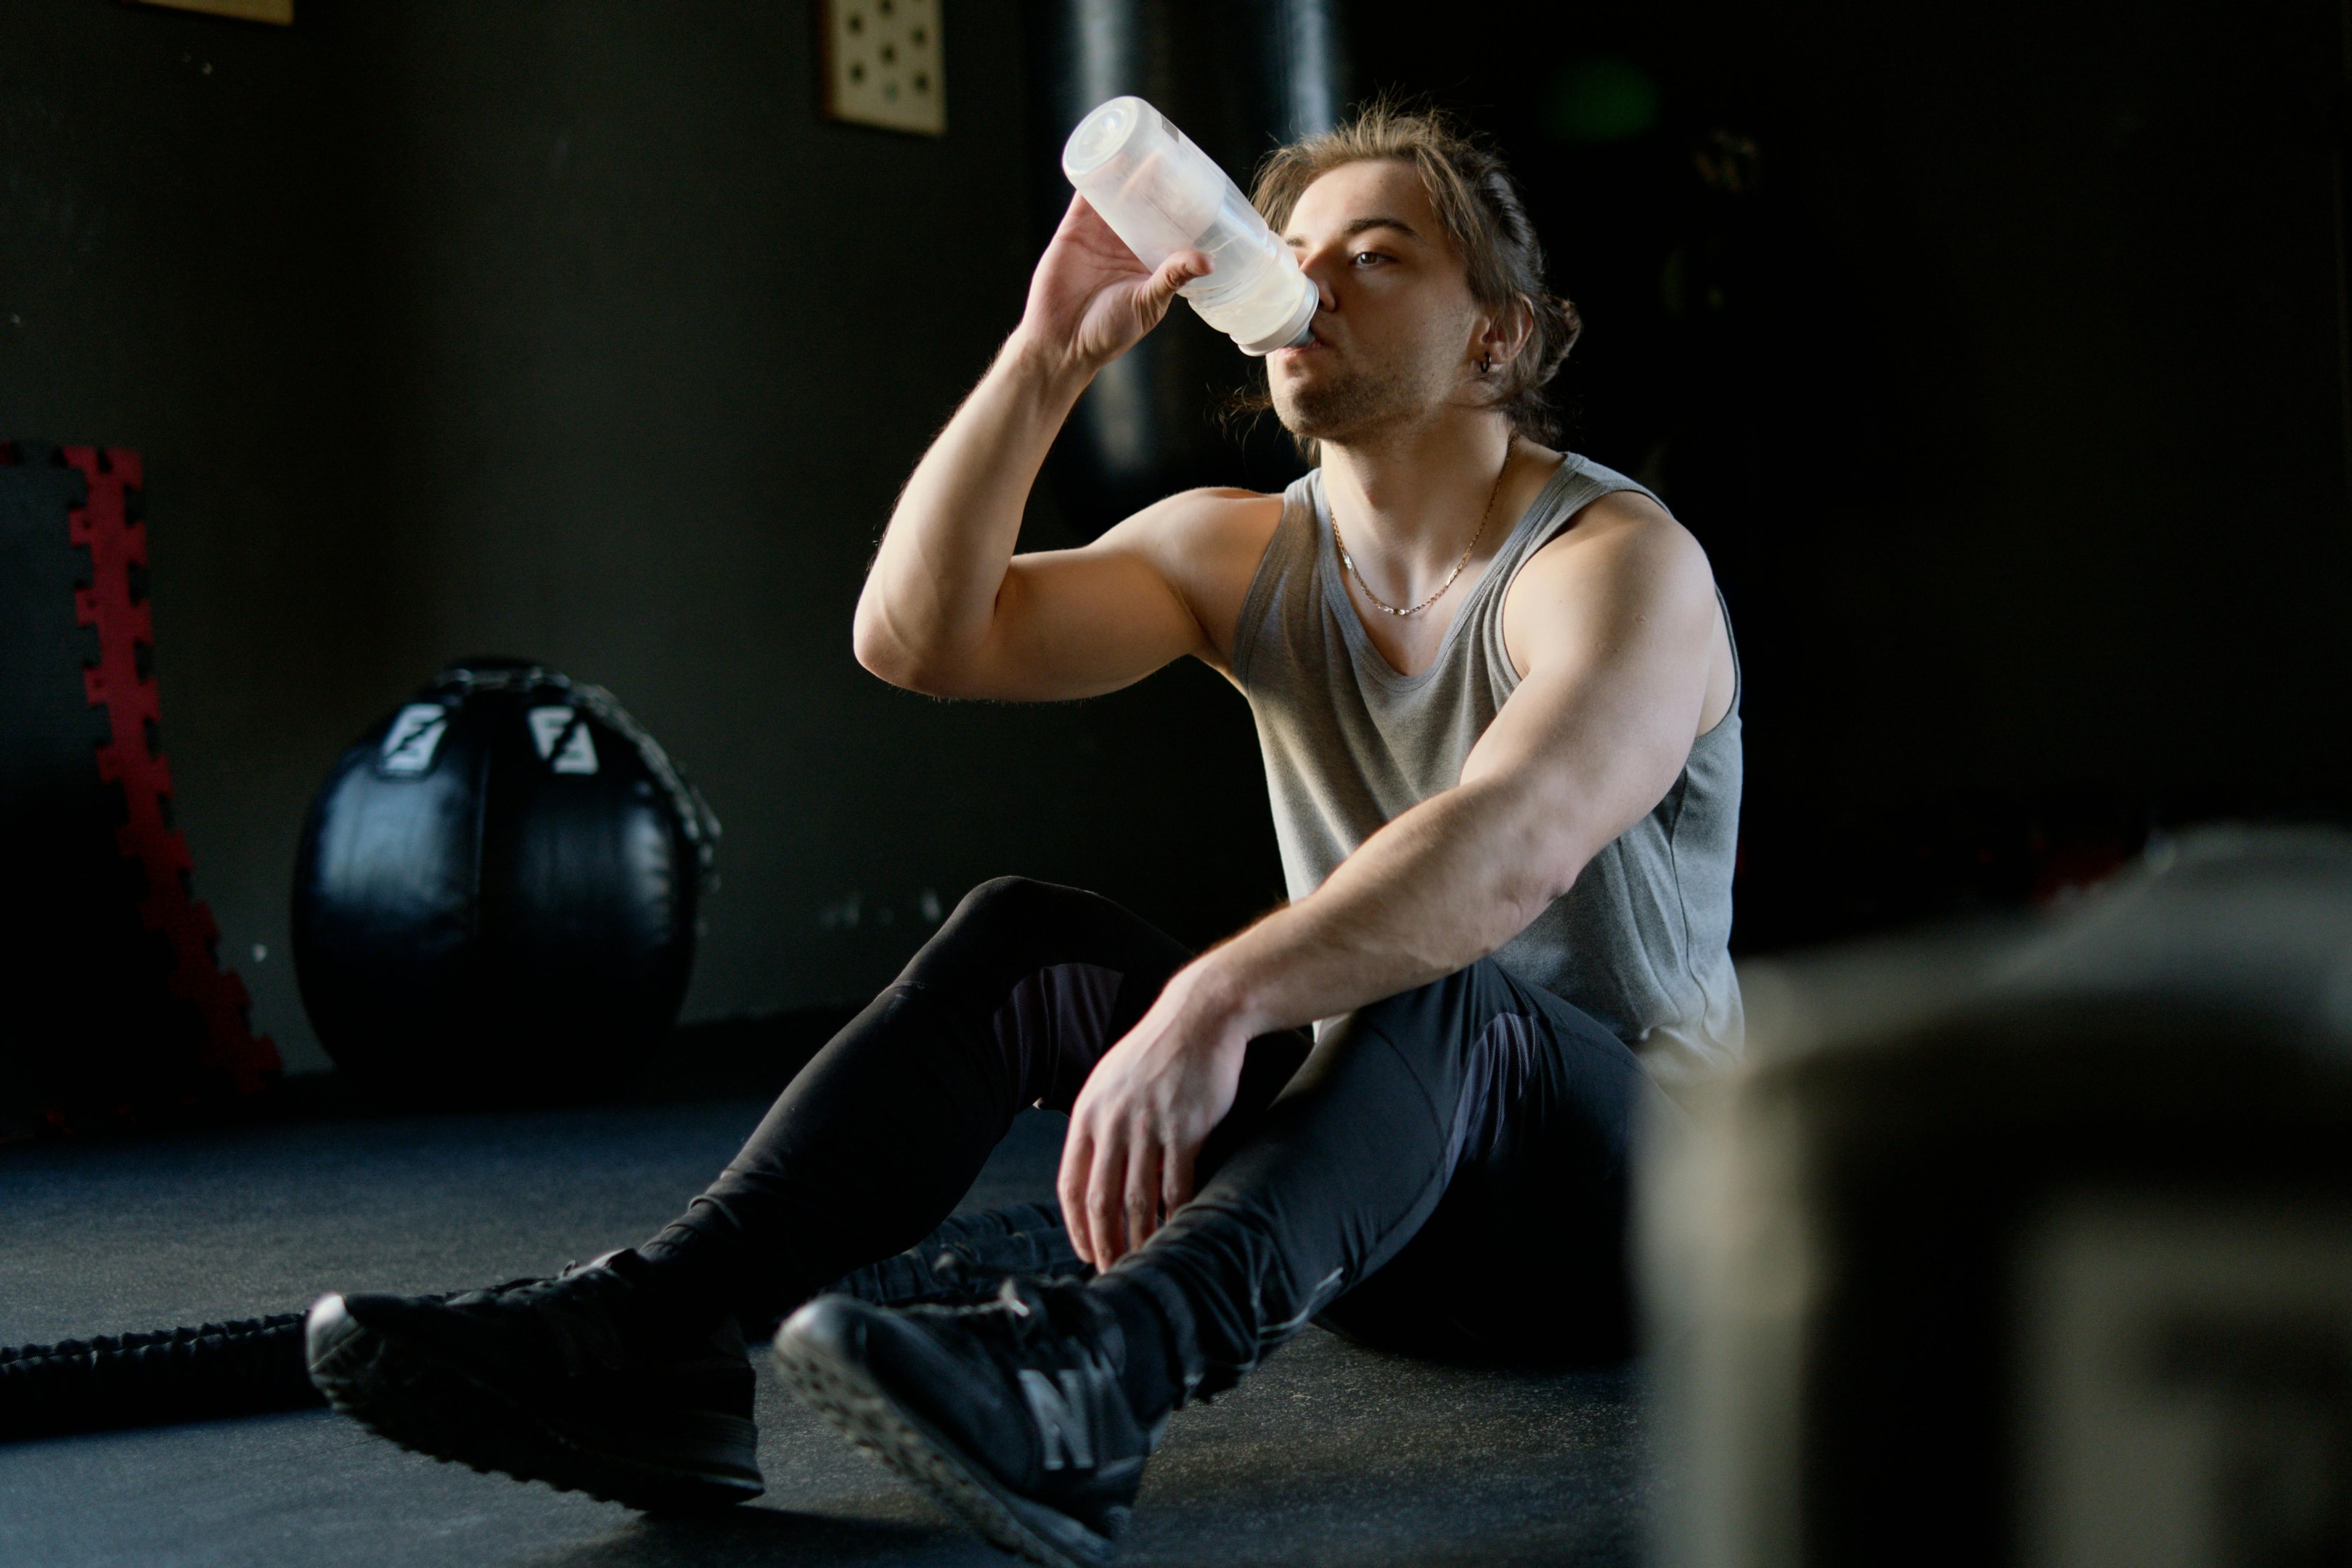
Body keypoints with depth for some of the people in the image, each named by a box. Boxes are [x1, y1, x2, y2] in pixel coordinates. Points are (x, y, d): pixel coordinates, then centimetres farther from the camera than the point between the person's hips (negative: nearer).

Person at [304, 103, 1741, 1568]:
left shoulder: (1617, 562, -15)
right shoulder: (1244, 554, 5)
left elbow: (1512, 847, -37)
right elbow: (918, 636, -8)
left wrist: (1211, 1004, -50)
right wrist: (1048, 356, -17)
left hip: (1628, 1183, -5)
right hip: (1382, 1173, 5)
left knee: (1423, 983, -38)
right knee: (1023, 935, -15)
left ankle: (1096, 1373, -61)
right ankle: (653, 1331, -31)